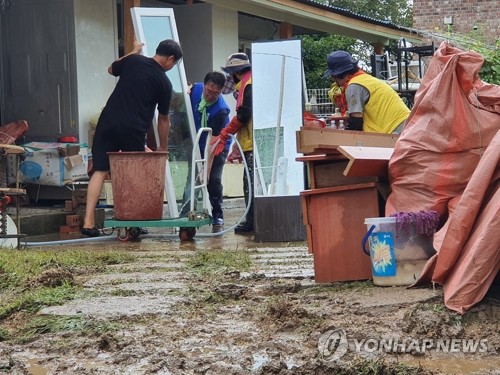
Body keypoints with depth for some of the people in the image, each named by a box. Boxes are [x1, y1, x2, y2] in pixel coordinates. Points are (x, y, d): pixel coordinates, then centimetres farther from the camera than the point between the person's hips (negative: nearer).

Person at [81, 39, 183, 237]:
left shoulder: (133, 61, 8)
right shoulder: (164, 83, 2)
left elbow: (111, 69, 30)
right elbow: (163, 119, 12)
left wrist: (133, 52, 39)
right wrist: (163, 148, 24)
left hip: (108, 122, 3)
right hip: (133, 131, -2)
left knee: (100, 171, 1)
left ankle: (88, 222, -7)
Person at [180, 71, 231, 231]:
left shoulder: (221, 110, -33)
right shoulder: (195, 89, -18)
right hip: (197, 144, 5)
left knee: (213, 180, -11)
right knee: (192, 179, 0)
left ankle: (217, 217, 4)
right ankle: (185, 215, 5)